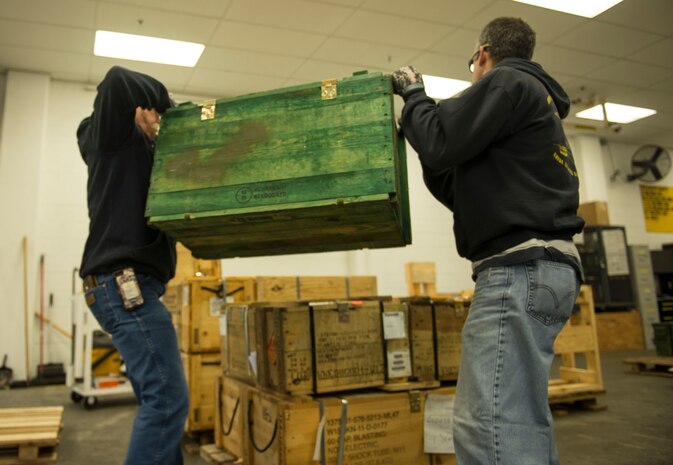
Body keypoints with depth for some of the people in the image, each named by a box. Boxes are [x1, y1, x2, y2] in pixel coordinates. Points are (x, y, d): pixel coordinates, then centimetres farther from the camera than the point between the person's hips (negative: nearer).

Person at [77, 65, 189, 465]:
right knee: (167, 399, -13)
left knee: (160, 399, 11)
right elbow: (118, 81, -17)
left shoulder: (134, 150, 26)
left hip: (127, 285, 10)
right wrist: (164, 98, 0)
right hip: (125, 284, -10)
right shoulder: (113, 137, 0)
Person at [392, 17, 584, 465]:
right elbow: (459, 190, 28)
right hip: (534, 269, 11)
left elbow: (440, 144, -11)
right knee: (523, 423, 13)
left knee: (487, 426, -16)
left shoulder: (508, 82, 0)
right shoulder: (535, 98, 30)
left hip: (521, 267, -11)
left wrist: (413, 94, 8)